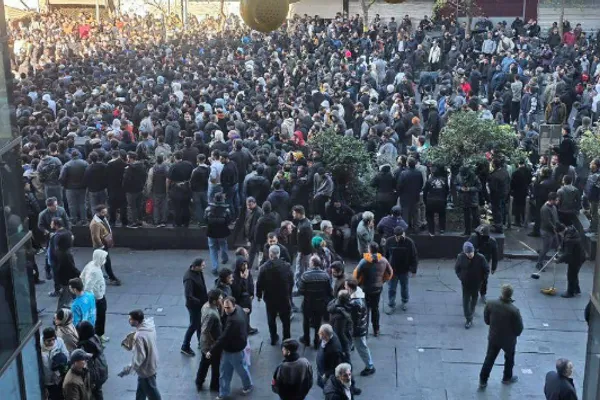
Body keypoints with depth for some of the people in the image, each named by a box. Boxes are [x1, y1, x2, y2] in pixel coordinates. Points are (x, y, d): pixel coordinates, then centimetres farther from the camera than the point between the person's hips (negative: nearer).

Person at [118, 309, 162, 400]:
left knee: (151, 393, 13)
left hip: (146, 369, -8)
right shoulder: (149, 325, -9)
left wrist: (127, 370, -24)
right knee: (141, 391, 28)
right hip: (151, 364, 8)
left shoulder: (139, 336, -35)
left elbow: (139, 358, -30)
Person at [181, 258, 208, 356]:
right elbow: (188, 296, -31)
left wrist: (205, 299, 6)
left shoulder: (198, 272, -6)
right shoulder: (189, 278, -32)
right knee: (194, 325, 6)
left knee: (200, 323, 22)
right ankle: (185, 347, 22)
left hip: (200, 303, 8)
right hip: (194, 305, -8)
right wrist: (200, 302, -25)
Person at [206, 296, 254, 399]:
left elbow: (223, 338, -35)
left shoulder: (233, 321, -38)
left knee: (241, 369, 19)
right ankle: (223, 393, 32)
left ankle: (248, 386, 45)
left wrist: (211, 351, -27)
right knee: (224, 371, 18)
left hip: (235, 349, -9)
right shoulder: (239, 308, -10)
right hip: (228, 347, 9)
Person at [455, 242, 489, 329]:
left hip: (476, 284, 0)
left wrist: (480, 279, -7)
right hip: (465, 284, 0)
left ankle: (472, 311, 51)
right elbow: (457, 268, 0)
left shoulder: (480, 258, -23)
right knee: (466, 301, 1)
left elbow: (486, 270, -9)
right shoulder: (461, 257, -18)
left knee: (474, 299, 24)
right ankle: (469, 320, 11)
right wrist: (461, 278, -5)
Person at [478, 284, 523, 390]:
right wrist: (515, 333, 4)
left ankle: (483, 381, 28)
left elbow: (486, 320, -3)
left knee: (489, 359, 19)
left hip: (493, 337, 2)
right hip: (508, 340, -2)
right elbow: (519, 329, -19)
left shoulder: (491, 304, -21)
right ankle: (507, 378, 46)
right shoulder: (514, 311, -31)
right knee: (509, 358, 26)